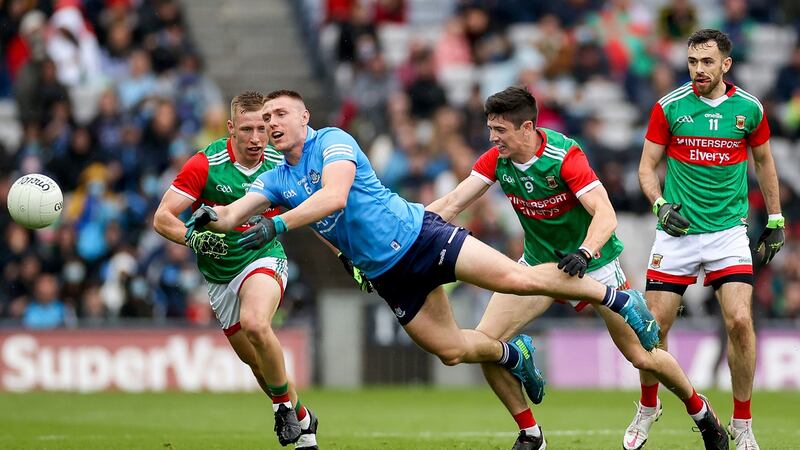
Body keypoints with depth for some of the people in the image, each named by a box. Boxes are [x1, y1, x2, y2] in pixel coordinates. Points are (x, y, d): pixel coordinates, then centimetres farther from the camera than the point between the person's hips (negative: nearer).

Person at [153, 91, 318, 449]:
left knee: (255, 325, -33)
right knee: (256, 362, 8)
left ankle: (286, 405, -12)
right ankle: (302, 421, 32)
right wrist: (194, 237, -34)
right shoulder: (206, 165, -15)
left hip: (264, 259, -2)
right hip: (219, 276, 2)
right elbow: (162, 218, -16)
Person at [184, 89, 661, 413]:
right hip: (386, 275, 6)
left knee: (517, 278, -16)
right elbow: (236, 213, -5)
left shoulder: (333, 141, -11)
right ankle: (512, 354, 33)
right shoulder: (275, 180, 9)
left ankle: (617, 296, -4)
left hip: (419, 235, -6)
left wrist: (278, 225, -39)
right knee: (451, 349, 3)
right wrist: (211, 217, -29)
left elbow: (335, 196, -29)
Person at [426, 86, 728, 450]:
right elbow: (452, 204, -11)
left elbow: (605, 214, -35)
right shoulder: (496, 160, -12)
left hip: (593, 263, -5)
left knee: (642, 356, -2)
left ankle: (699, 410, 27)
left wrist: (584, 253, -53)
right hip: (538, 262, 5)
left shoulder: (565, 156, -28)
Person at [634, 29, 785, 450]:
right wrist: (660, 205, -15)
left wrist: (775, 219, 17)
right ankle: (648, 408, 24)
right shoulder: (669, 107, -3)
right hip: (677, 230, 0)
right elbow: (647, 165, 3)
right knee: (655, 325, -2)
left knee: (740, 321, -14)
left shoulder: (749, 109, 0)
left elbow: (764, 161, 16)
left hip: (728, 230, 0)